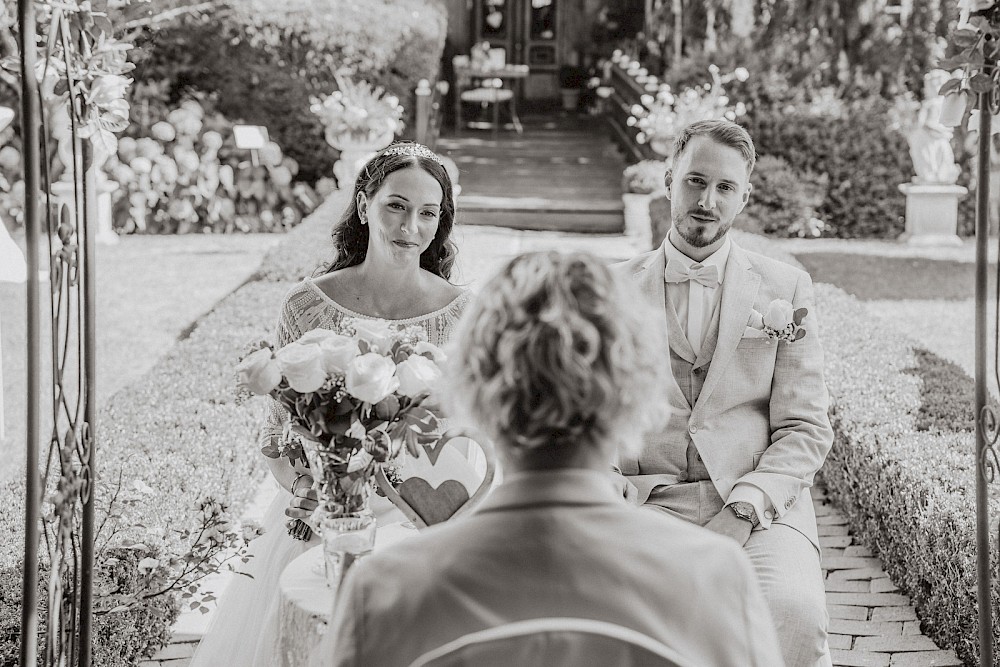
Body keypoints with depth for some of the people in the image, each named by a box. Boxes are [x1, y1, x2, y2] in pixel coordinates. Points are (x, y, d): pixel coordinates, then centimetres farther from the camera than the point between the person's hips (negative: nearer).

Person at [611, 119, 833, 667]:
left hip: (758, 504, 0)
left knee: (793, 611, -32)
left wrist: (742, 510, -11)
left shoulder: (785, 288, 12)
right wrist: (613, 491, -10)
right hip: (645, 502, 0)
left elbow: (806, 429, 7)